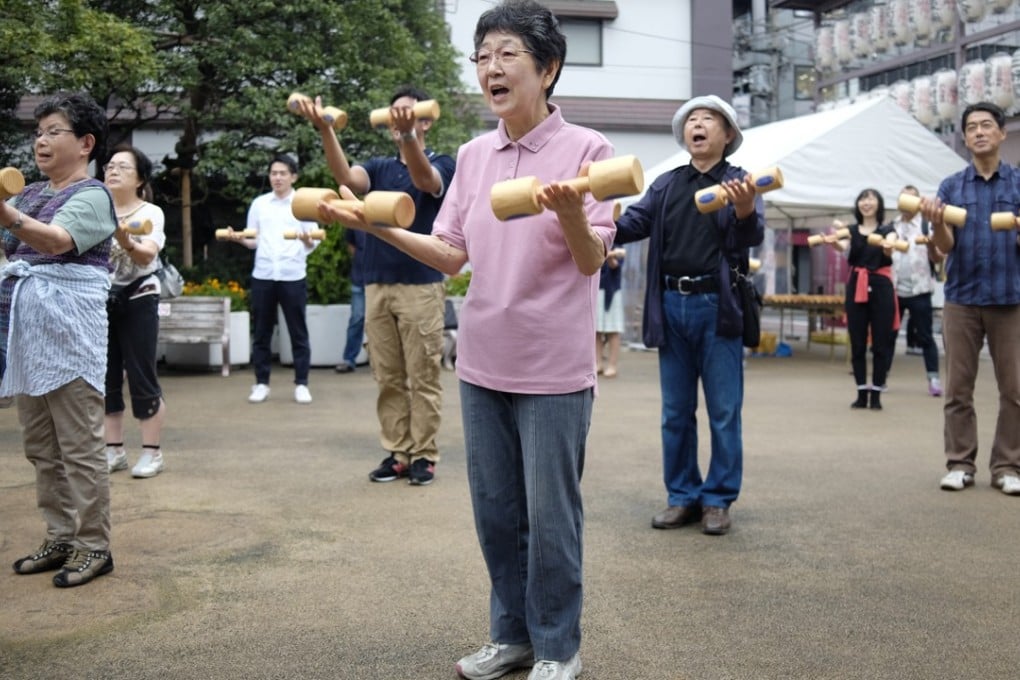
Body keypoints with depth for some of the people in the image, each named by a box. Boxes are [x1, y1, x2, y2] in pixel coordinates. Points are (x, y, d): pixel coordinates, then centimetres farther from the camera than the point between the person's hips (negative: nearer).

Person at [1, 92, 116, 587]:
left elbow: (56, 240, -24)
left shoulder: (92, 195, -5)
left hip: (67, 328, -8)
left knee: (79, 446, -4)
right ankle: (60, 539, 20)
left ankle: (94, 547, 3)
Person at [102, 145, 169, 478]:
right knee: (106, 378, 7)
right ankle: (114, 450, 17)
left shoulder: (150, 213, -6)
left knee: (141, 377, -4)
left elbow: (147, 255, -22)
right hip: (101, 301, 4)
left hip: (138, 302, -4)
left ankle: (152, 452, 5)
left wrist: (126, 241, -42)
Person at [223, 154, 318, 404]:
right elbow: (253, 240, 12)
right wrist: (239, 238, -8)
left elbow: (313, 244, 0)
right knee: (261, 332, 6)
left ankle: (301, 384, 10)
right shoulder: (259, 203, 10)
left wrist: (307, 240, -22)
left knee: (298, 332, 2)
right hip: (262, 275, 2)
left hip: (293, 276, -2)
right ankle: (261, 383, 15)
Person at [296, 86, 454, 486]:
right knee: (388, 379, 8)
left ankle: (424, 455, 8)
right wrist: (325, 129, -28)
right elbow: (346, 177, -10)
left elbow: (424, 179, -26)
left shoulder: (441, 164, 0)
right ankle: (396, 453, 15)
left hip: (421, 286, -5)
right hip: (377, 285, 5)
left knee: (423, 378, 1)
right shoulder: (380, 168, 13)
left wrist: (407, 133, -46)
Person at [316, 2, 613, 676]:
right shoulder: (474, 155, 7)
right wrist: (375, 224, -1)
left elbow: (592, 259, -13)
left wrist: (569, 212, -34)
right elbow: (452, 255, 9)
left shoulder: (585, 148, -8)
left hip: (554, 367, -5)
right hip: (483, 364, 5)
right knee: (495, 509, 14)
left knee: (551, 514, 4)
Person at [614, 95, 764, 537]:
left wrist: (745, 212, -35)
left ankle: (718, 500, 14)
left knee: (723, 412, 3)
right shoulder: (665, 185, 12)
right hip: (672, 306, 4)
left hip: (716, 306, -3)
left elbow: (752, 236, -12)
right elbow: (634, 223, 1)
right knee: (675, 413, 10)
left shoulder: (739, 182, 2)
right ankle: (682, 496, 21)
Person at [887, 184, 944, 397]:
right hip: (893, 289, 3)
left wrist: (931, 246, -24)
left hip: (919, 290, -3)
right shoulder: (891, 227, 11)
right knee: (888, 334, 5)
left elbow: (937, 259, -4)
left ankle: (934, 379, 5)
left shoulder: (927, 226, 1)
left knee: (925, 336, 1)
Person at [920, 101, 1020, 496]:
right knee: (958, 387, 3)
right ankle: (960, 464, 11)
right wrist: (936, 223, -23)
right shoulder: (951, 186, 7)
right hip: (961, 297, 1)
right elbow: (945, 246, -1)